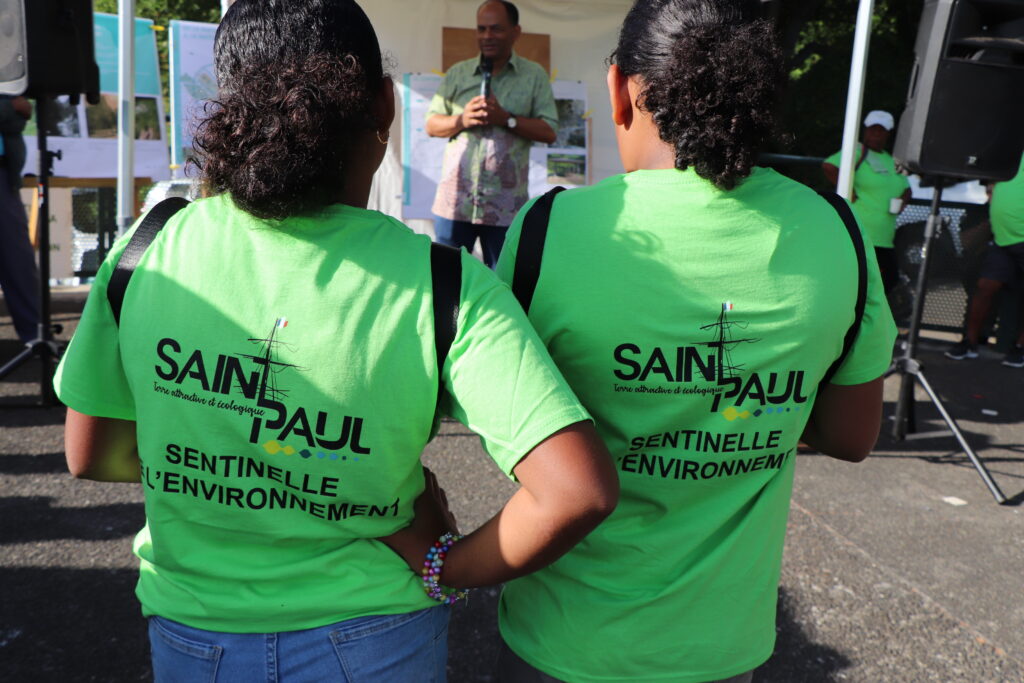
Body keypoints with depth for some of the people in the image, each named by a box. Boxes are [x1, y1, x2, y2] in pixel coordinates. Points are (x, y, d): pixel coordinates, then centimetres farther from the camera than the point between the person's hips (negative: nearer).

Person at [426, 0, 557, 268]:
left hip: (505, 205, -1)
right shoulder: (457, 73, 9)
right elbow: (431, 125, 8)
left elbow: (549, 132, -2)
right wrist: (462, 119, -11)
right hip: (454, 200, 2)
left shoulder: (534, 75, 5)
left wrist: (506, 118, -14)